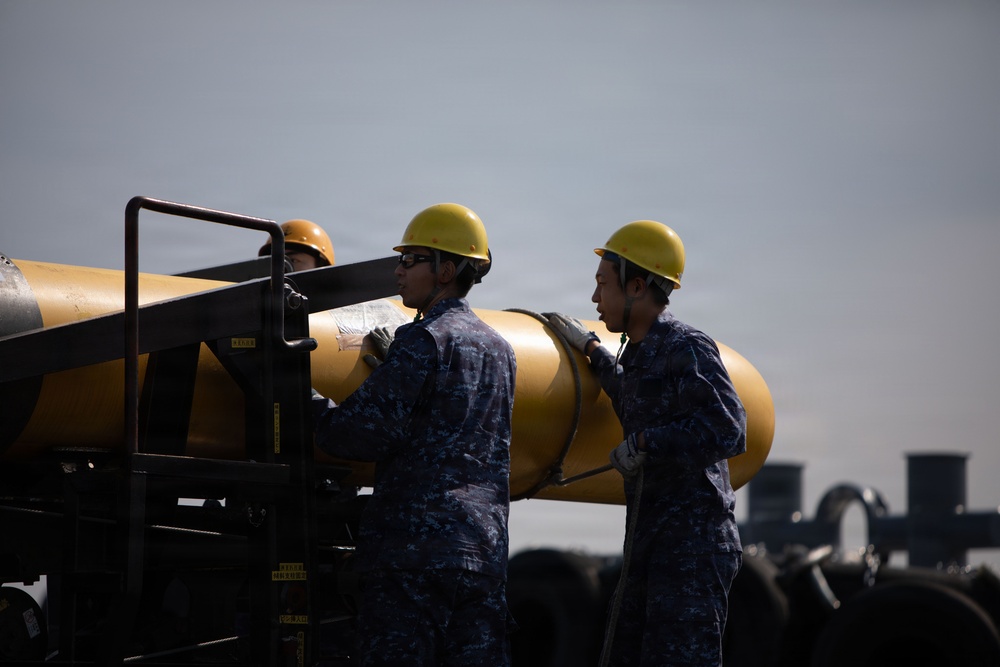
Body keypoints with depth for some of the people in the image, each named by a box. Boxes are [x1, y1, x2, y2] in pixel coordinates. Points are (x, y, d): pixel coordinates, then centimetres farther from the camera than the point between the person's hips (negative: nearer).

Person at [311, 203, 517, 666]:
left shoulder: (424, 340, -8)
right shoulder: (499, 349, 18)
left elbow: (369, 433, -13)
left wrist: (302, 405, 1)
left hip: (412, 546, -8)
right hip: (485, 552, 8)